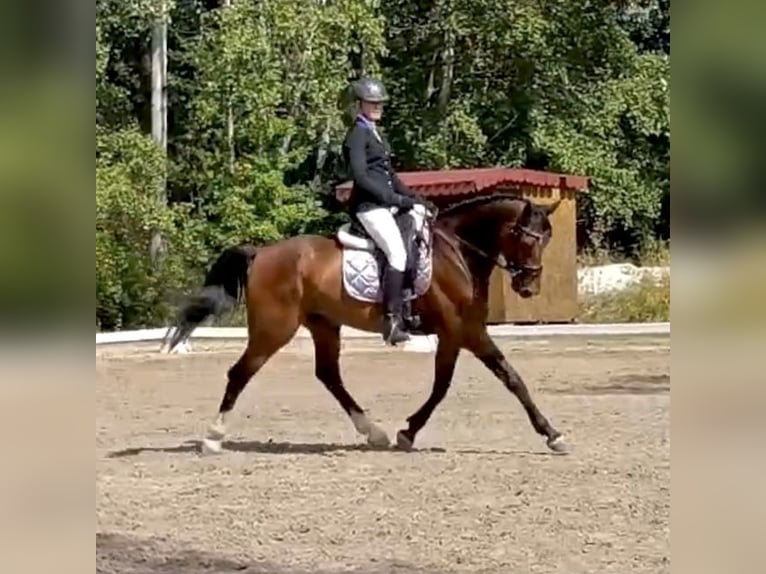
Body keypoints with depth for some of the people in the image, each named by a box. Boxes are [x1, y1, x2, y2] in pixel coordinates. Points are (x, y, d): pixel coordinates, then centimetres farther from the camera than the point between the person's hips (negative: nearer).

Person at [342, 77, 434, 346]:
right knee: (397, 252, -25)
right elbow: (361, 177, -18)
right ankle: (392, 321, -26)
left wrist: (415, 199, 11)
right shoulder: (357, 135, -7)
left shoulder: (375, 134, 21)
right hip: (369, 205, -10)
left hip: (387, 203, 10)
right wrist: (398, 200, -19)